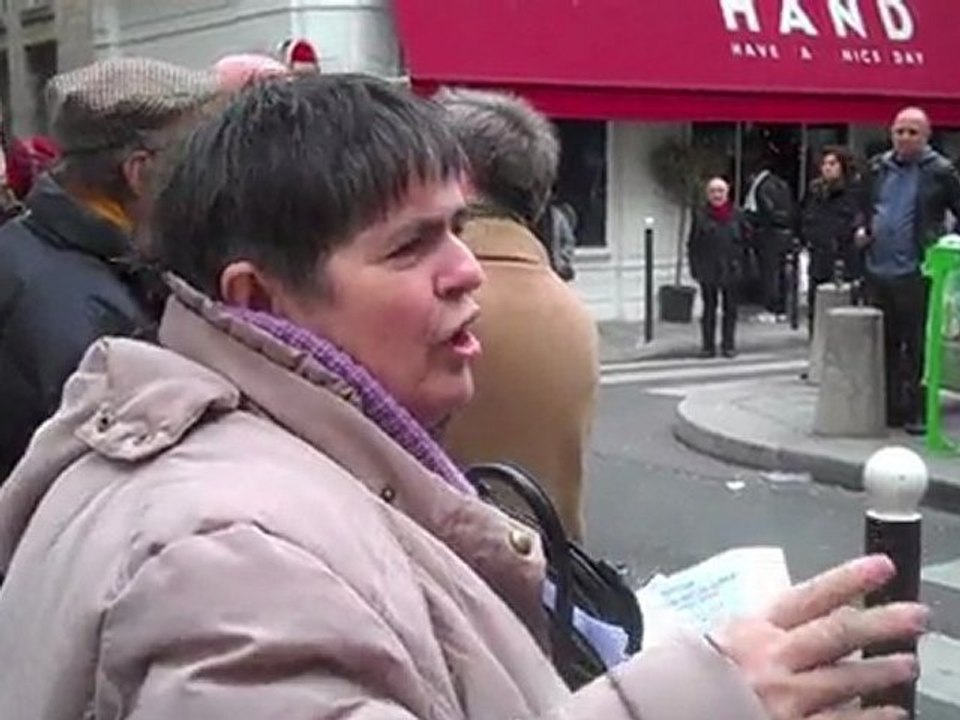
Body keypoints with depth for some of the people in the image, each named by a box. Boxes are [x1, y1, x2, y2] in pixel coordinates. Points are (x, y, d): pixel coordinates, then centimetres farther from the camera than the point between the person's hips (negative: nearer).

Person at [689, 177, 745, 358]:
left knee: (730, 308, 6)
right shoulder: (700, 216, 0)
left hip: (731, 270, 1)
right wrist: (695, 268, -3)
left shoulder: (736, 215, 3)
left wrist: (740, 265, 2)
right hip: (707, 270, -1)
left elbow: (745, 241, 9)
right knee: (709, 308, 5)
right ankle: (708, 345, 12)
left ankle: (728, 345, 15)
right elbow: (692, 245, 1)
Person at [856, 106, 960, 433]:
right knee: (882, 344, 12)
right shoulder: (878, 168, 11)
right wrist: (862, 229, 6)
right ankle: (887, 408, 22)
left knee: (916, 347, 0)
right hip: (877, 271, 5)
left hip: (915, 273, -5)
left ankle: (914, 412, 6)